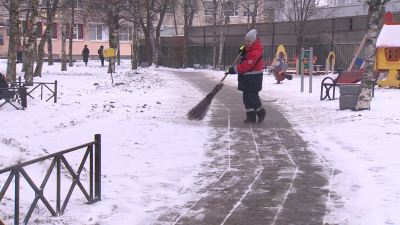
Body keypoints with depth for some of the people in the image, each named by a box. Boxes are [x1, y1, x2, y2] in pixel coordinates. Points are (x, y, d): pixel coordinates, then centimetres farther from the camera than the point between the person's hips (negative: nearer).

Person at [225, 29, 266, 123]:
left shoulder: (255, 53, -22)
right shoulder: (248, 48, 9)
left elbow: (245, 66, -26)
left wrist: (232, 70, -24)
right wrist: (242, 52, 1)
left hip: (254, 78, -9)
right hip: (246, 77, 9)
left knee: (253, 96, -5)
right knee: (246, 97, 7)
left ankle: (261, 113, 16)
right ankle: (251, 116, 13)